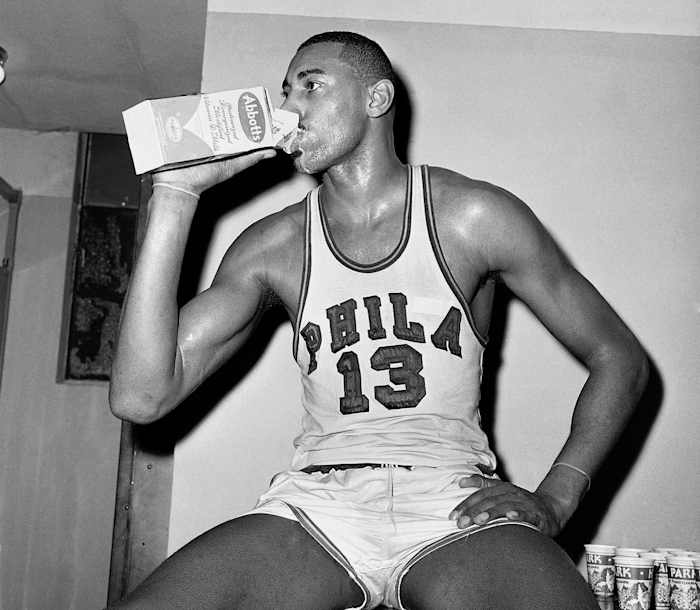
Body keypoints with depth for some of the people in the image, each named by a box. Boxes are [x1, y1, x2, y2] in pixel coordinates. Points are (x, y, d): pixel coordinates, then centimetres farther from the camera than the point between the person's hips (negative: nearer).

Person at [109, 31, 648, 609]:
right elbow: (141, 397, -3)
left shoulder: (473, 216, 4)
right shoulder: (273, 247, 9)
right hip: (316, 502, 2)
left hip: (455, 505, -1)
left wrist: (554, 500, -5)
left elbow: (620, 358, 10)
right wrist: (176, 192, -4)